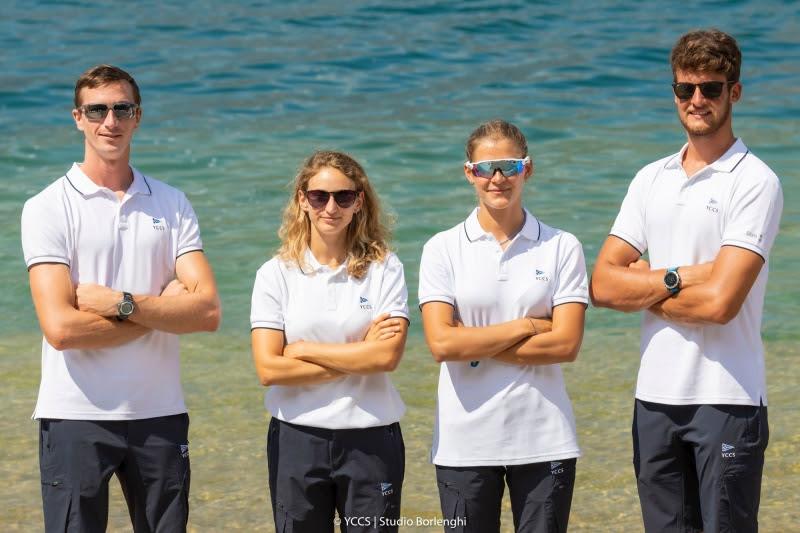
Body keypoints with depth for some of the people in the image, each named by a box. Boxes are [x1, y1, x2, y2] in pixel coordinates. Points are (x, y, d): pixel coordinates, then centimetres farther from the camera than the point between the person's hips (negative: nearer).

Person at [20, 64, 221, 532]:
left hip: (160, 415, 3)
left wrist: (121, 303, -15)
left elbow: (208, 312, -4)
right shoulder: (48, 208, -4)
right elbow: (61, 328, -15)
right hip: (75, 418, -3)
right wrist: (162, 308, -8)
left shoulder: (172, 205, 7)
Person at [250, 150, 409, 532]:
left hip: (371, 439, -1)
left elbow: (388, 355, -13)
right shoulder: (276, 274, 1)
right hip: (297, 439, 1)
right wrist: (358, 357, -10)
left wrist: (303, 350, -11)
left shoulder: (385, 268, 0)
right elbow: (268, 368, -9)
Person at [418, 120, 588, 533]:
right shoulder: (443, 249, 2)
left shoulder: (562, 248, 2)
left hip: (543, 440, 0)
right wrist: (526, 327, -9)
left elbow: (566, 343, -8)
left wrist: (475, 345, -9)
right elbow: (442, 343, -10)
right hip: (465, 442, 0)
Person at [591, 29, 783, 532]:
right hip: (656, 396, 6)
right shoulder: (651, 179, 12)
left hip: (727, 398, -6)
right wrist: (679, 277, -10)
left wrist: (642, 290, -3)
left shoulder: (755, 182, -7)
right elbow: (602, 284, 3)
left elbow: (720, 300, -17)